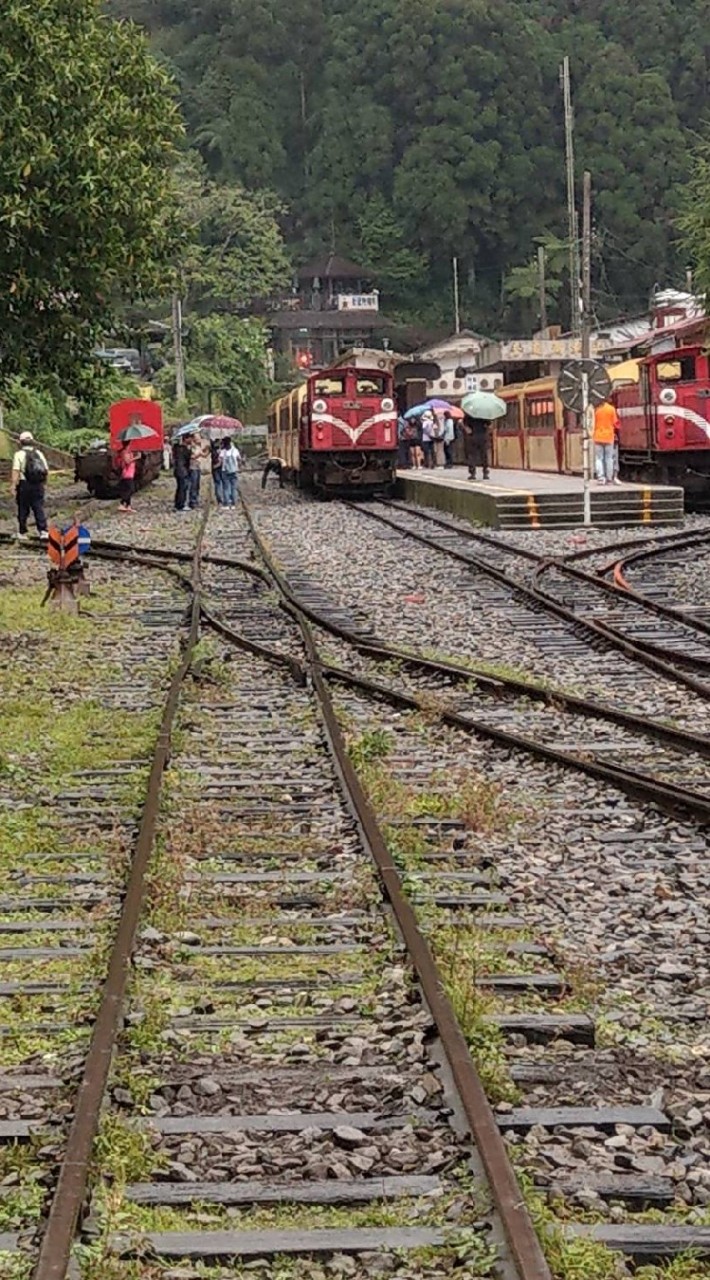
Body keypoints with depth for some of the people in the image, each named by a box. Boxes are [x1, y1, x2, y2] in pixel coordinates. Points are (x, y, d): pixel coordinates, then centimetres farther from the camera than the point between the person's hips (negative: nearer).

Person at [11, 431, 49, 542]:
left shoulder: (19, 454, -7)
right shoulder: (39, 453, 7)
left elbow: (16, 471, -14)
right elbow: (46, 471, 8)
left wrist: (13, 485, -14)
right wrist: (43, 482, 20)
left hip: (24, 484, -3)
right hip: (38, 485, 3)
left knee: (23, 510, 7)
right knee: (39, 509, 3)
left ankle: (22, 533, 14)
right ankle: (43, 531, -10)